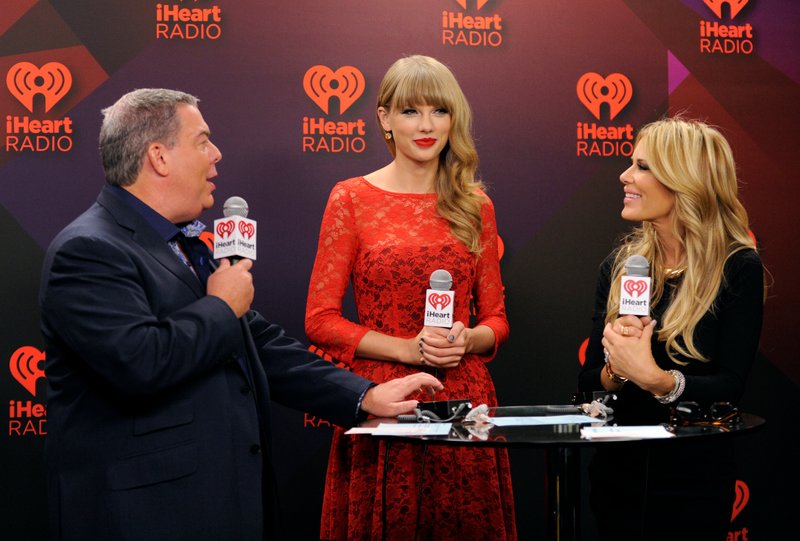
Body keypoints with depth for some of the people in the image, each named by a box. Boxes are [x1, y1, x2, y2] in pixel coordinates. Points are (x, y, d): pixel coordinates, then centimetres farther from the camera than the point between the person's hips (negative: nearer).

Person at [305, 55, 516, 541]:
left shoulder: (475, 206, 9)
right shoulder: (352, 199, 0)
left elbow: (496, 319, 12)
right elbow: (321, 320, -3)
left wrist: (468, 340, -10)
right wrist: (407, 347, -13)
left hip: (462, 399, 3)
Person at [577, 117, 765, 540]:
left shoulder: (738, 268, -10)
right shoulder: (619, 265, 1)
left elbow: (729, 387, -14)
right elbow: (587, 384, 1)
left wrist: (654, 378, -29)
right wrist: (616, 370, -19)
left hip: (694, 483, -4)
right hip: (617, 476, 4)